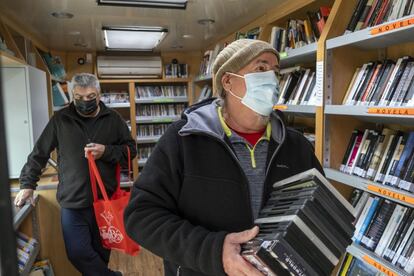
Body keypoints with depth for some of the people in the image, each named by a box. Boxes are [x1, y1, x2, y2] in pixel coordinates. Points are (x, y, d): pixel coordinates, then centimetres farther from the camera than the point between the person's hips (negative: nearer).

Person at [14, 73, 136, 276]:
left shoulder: (113, 119, 0)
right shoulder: (60, 119, 0)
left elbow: (130, 150, 3)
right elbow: (39, 153, 7)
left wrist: (106, 151, -14)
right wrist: (28, 184, 5)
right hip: (72, 202, 0)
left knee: (101, 252, 13)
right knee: (78, 254, 0)